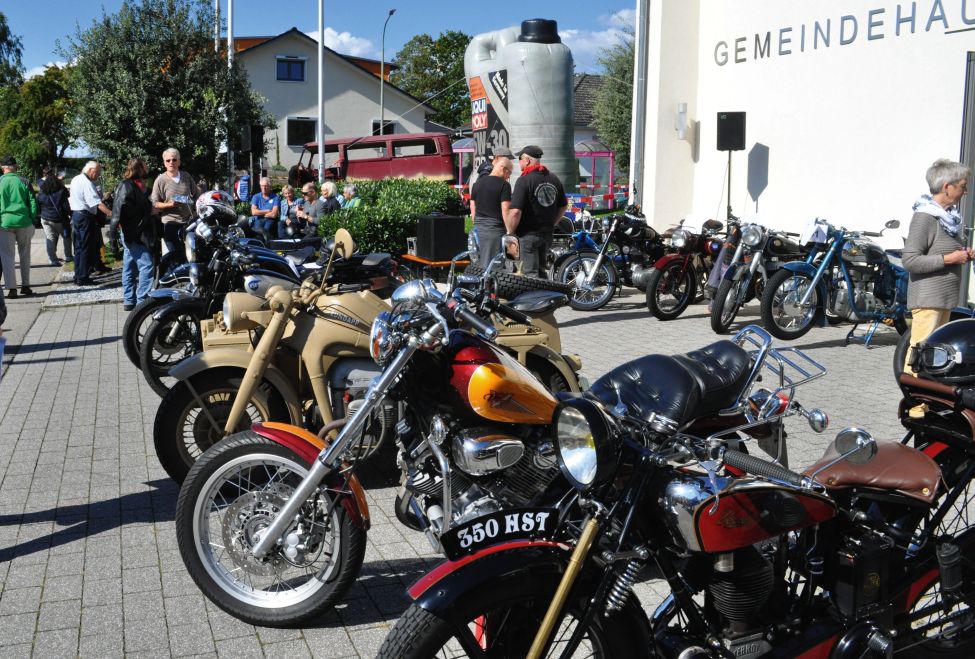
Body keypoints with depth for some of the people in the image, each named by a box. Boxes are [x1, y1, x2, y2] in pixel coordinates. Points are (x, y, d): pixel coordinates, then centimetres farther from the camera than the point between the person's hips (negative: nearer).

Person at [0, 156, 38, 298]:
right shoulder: (23, 182, 1)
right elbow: (32, 202, 0)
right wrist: (32, 220, 6)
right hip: (23, 222, 1)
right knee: (25, 255, 13)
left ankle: (12, 288, -3)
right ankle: (25, 286, 17)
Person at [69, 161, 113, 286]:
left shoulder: (75, 179, 12)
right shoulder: (87, 183, -18)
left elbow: (70, 199, 20)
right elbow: (98, 203, -27)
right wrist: (111, 214, -31)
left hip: (75, 214, 10)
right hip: (85, 217, -10)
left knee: (79, 247, 15)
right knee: (86, 248, -4)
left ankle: (78, 276, 21)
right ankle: (83, 278, -2)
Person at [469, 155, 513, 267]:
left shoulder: (477, 183, 12)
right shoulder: (504, 185, -9)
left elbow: (473, 208, 15)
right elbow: (505, 210, -14)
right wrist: (509, 231, -9)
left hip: (479, 229, 7)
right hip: (496, 230, -6)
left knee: (479, 264, 11)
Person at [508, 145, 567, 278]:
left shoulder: (524, 180, -15)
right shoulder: (554, 179, 9)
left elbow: (516, 211, -22)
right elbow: (563, 206, 17)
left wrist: (510, 232, -10)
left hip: (528, 234, -7)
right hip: (547, 234, 7)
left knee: (530, 273, -4)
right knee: (541, 271, 19)